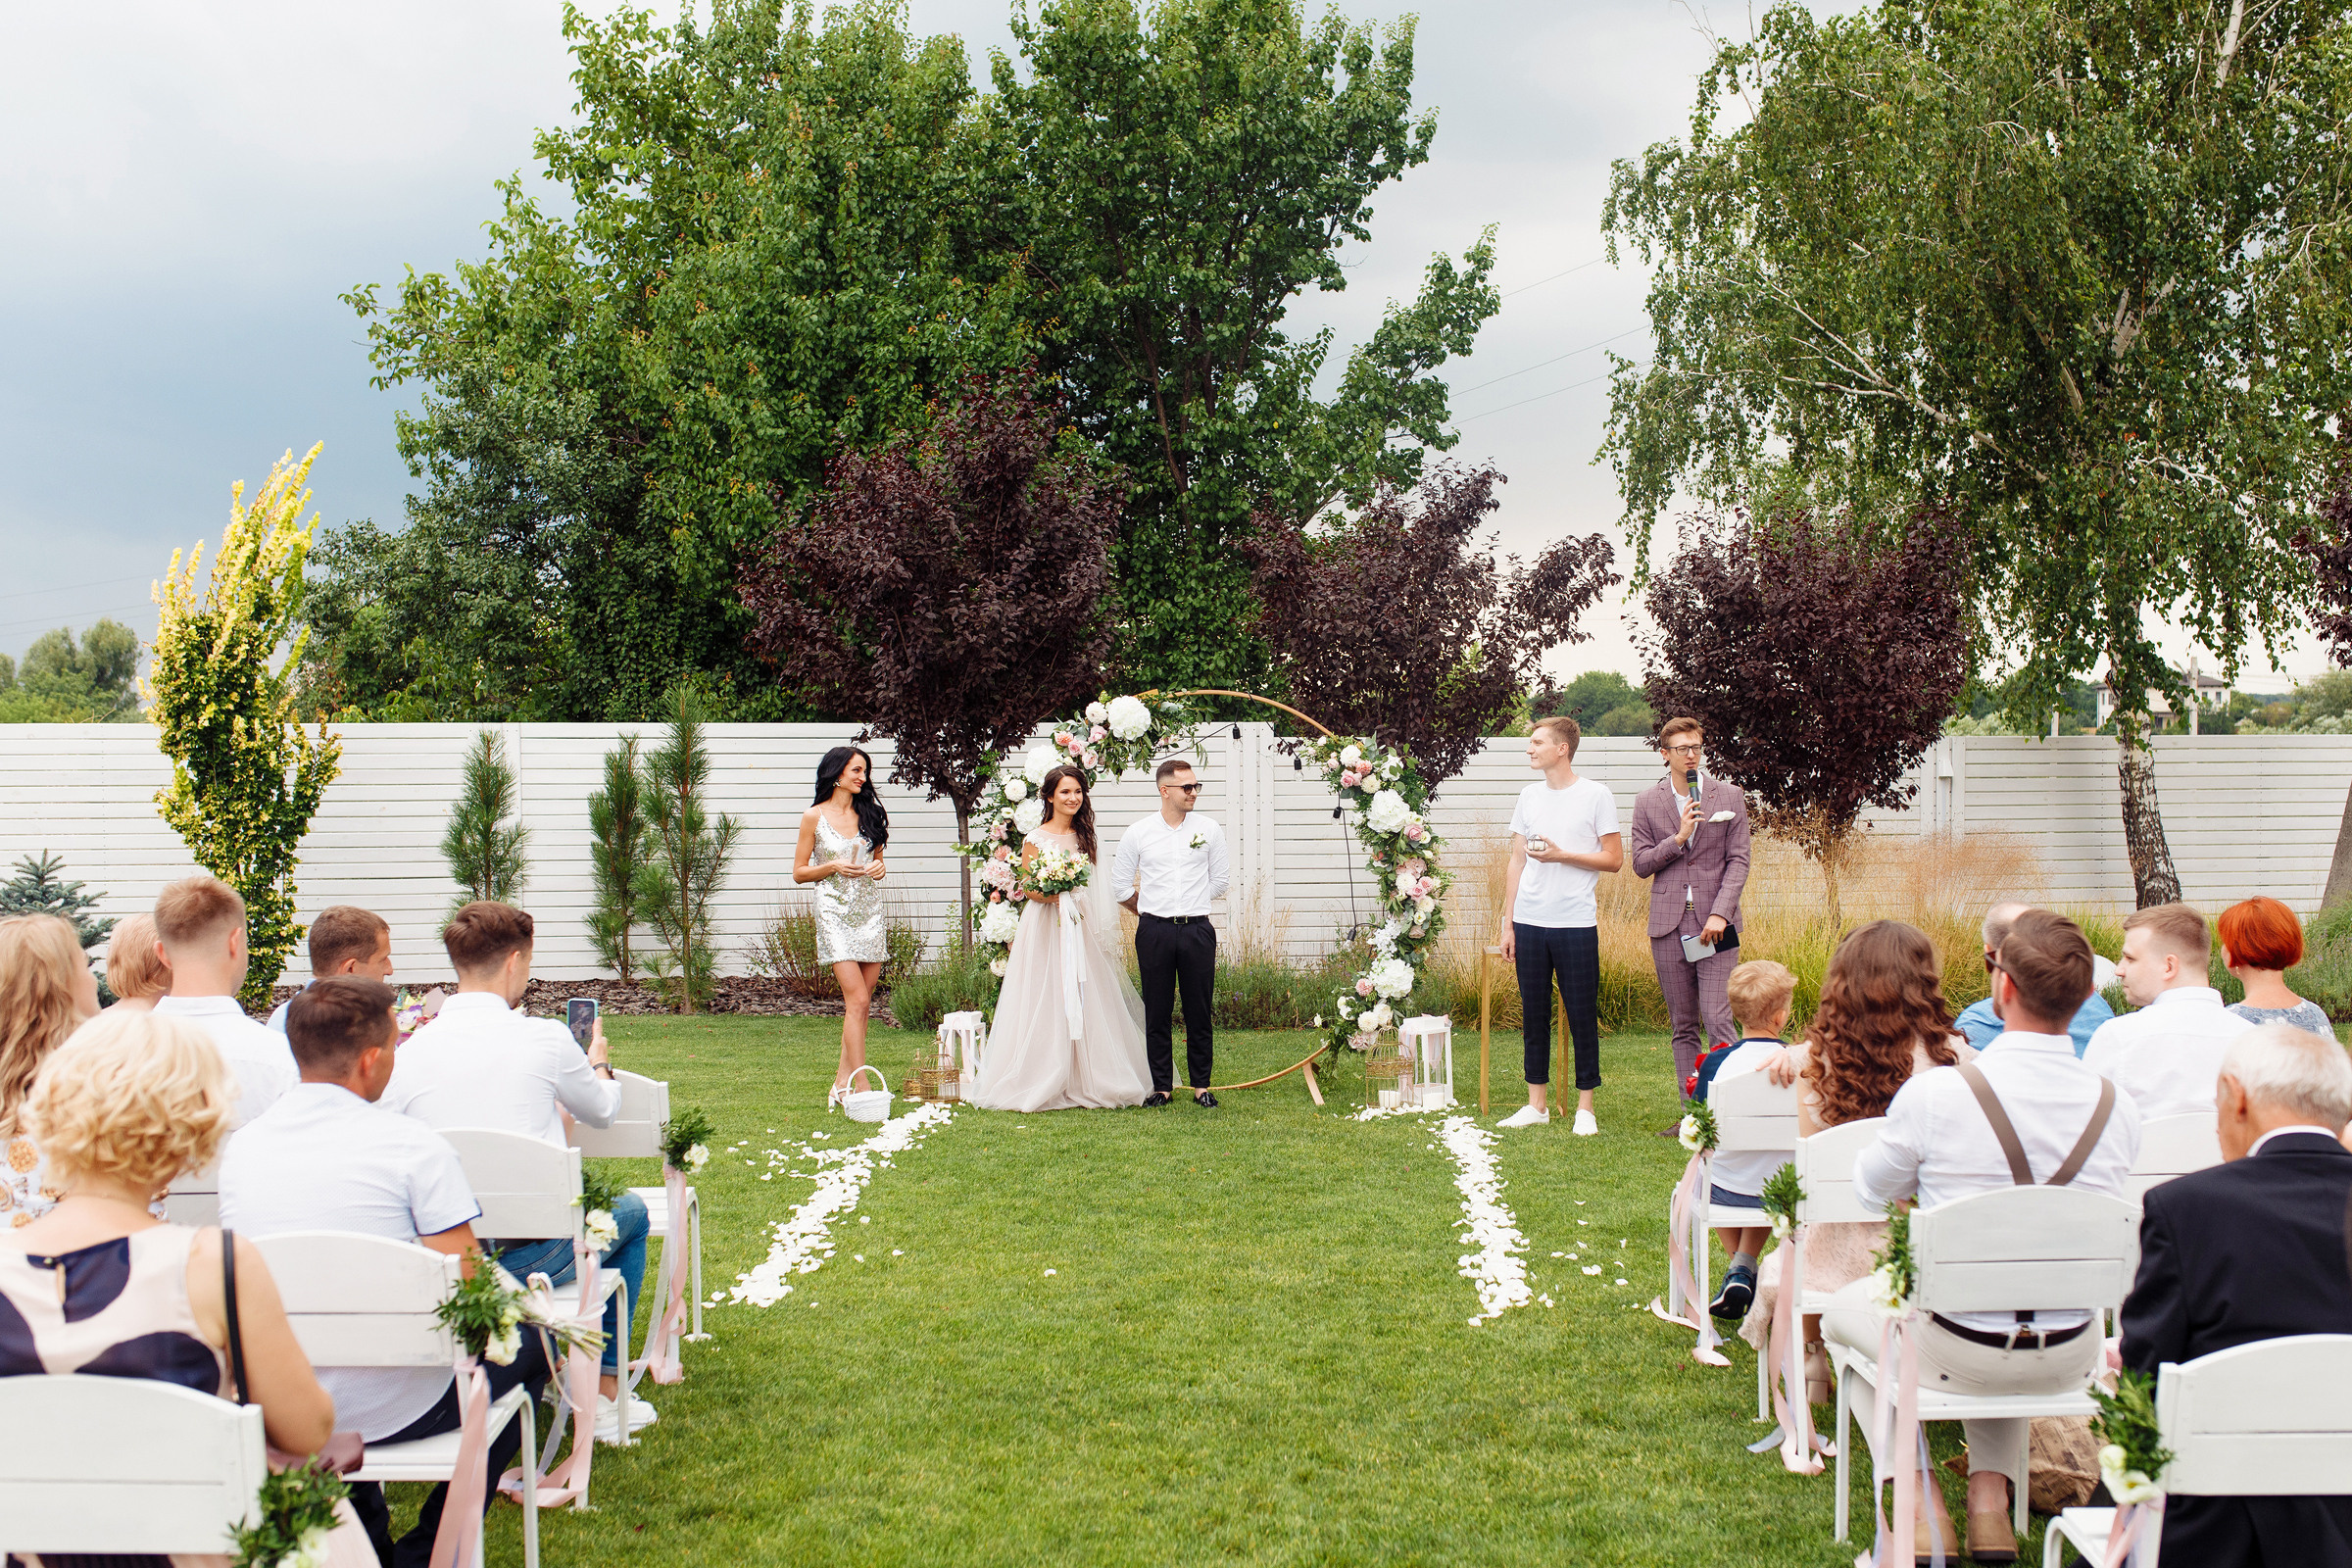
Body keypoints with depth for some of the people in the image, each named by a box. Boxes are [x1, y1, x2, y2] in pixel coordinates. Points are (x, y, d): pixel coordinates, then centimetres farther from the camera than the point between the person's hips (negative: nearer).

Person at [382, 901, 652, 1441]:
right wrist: (597, 1060, 34)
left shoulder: (408, 1052, -3)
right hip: (531, 1257, -4)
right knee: (630, 1210, 27)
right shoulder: (544, 1039, -9)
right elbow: (603, 1111, 10)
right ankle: (605, 1393, 27)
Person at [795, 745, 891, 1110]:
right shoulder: (814, 817, -1)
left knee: (861, 1003, 4)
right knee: (858, 1001, -14)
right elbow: (799, 872, 2)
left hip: (871, 911, 5)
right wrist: (833, 866, -13)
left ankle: (842, 1083, 12)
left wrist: (879, 868, 0)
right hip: (836, 912, -5)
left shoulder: (868, 814, 12)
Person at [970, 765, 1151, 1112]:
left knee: (1085, 1002, 3)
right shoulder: (1036, 838, -4)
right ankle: (1043, 1085, 0)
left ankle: (1086, 1081, 9)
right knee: (1047, 1002, -5)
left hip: (1081, 927, 5)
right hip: (1046, 927, -5)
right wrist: (1055, 896, -22)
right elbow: (1027, 888, -5)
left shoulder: (1085, 836, 11)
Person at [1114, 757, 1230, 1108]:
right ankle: (1161, 1086, 12)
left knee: (1200, 1010, 3)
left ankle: (1201, 1085, 13)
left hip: (1197, 930, 0)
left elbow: (1220, 880, 14)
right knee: (1157, 1012, 3)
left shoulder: (1209, 830, 4)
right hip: (1154, 931, 0)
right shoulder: (1137, 833, 2)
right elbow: (1120, 885, 10)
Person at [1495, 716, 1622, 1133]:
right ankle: (1536, 1105, 16)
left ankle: (1585, 1107, 8)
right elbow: (1516, 864, 14)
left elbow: (1614, 859, -2)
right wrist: (1508, 923, 10)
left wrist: (1561, 855, -12)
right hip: (1529, 923, 4)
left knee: (1582, 1016, 0)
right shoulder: (1530, 797, 12)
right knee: (1534, 1015, 8)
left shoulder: (1595, 795, -1)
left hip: (1576, 925, -4)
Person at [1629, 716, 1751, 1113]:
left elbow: (1738, 861, 1)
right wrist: (1678, 837, -10)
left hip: (1715, 925, -2)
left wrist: (1720, 914, -11)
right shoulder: (1647, 802, 9)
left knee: (1718, 1021, -12)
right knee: (1684, 1027, 7)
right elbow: (1640, 864, 5)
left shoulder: (1729, 797, 5)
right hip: (1669, 926, 2)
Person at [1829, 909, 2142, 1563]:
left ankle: (1919, 1499, 19)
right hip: (2069, 1361, 4)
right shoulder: (2118, 1108, -12)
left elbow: (1872, 1189, -2)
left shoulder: (1934, 1094, -22)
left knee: (1845, 1307, 28)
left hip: (1957, 1355, -4)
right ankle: (1991, 1493, 28)